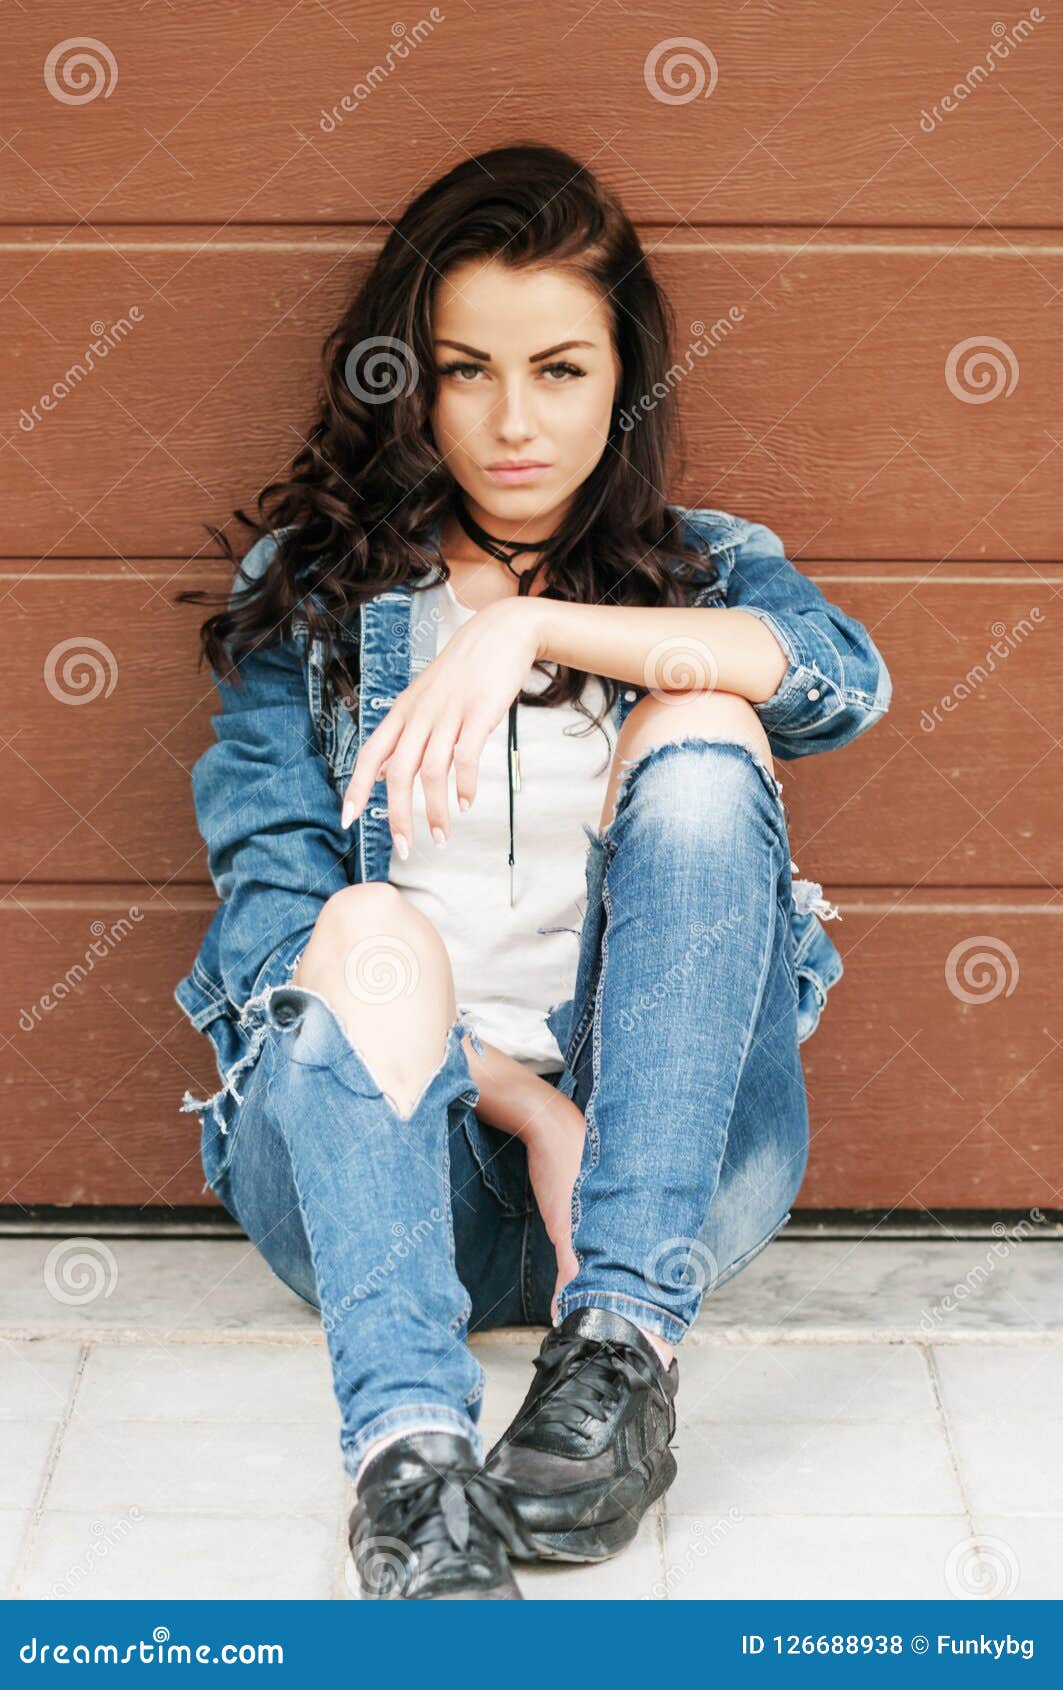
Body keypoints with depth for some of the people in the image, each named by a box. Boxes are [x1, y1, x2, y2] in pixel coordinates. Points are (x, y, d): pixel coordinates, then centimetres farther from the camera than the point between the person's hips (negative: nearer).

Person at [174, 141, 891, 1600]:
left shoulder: (705, 571, 14)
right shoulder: (310, 586, 12)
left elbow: (844, 674, -12)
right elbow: (266, 904, -1)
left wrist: (531, 622, -24)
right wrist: (523, 1100, -14)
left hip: (669, 1158, 1)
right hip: (377, 1154, 0)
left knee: (700, 739, -21)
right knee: (373, 932, -32)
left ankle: (621, 1343, -31)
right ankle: (415, 1471, -52)